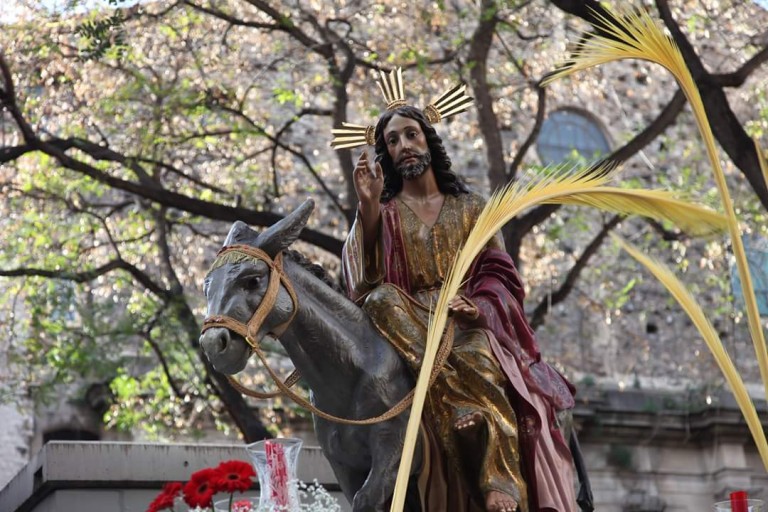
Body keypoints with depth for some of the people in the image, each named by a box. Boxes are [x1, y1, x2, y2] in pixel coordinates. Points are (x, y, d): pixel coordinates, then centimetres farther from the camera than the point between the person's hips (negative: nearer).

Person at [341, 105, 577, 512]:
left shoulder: (469, 208, 19)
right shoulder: (383, 213, 17)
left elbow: (498, 274, 8)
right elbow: (365, 276, -1)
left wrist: (479, 307, -14)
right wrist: (368, 208, -12)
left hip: (469, 324, 0)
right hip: (410, 330, 0)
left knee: (479, 361, -35)